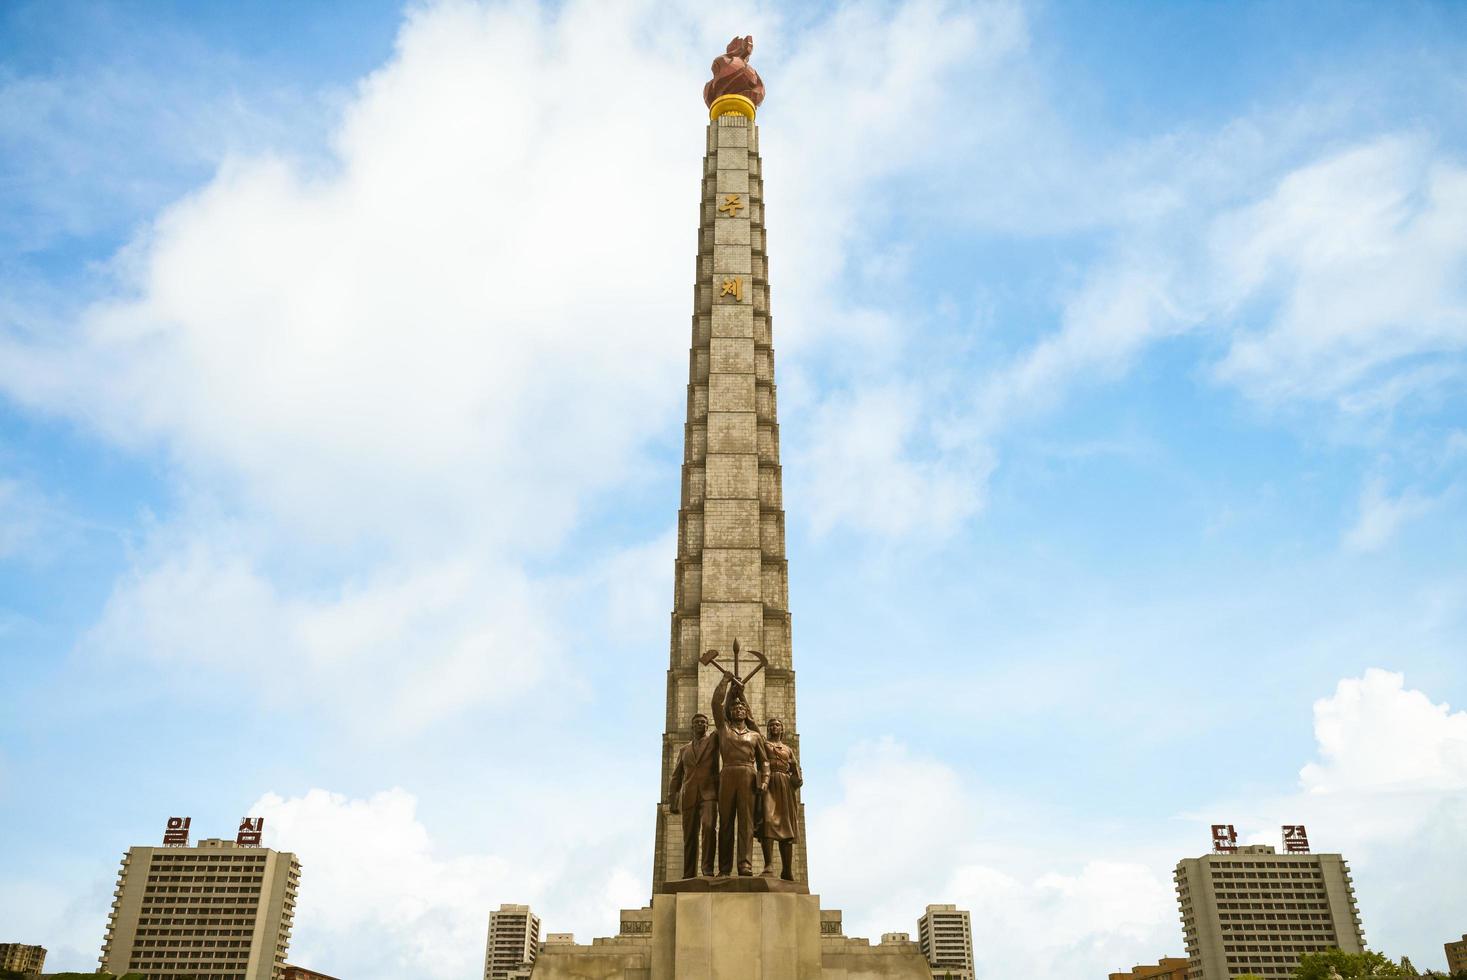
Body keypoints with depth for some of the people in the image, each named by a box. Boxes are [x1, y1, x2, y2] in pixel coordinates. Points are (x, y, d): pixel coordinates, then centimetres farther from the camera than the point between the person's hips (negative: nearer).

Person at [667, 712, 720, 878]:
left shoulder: (714, 741, 15)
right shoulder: (684, 750, 21)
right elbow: (676, 777, 19)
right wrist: (672, 801, 10)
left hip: (709, 794, -3)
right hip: (689, 797, 3)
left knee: (708, 827, -24)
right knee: (689, 837, -1)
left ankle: (708, 869, -22)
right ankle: (689, 876, 2)